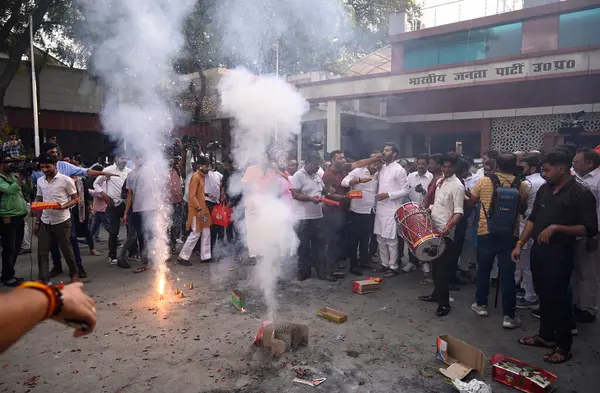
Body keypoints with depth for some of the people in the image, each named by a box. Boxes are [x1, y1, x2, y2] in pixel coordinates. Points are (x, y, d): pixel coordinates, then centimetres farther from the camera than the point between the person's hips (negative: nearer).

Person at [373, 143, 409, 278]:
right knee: (380, 238, 13)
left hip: (392, 209, -7)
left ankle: (393, 266, 11)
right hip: (380, 208, 7)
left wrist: (388, 195, -19)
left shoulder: (399, 170, -9)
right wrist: (375, 203, 10)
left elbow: (405, 191, -10)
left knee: (391, 240, -1)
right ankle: (385, 264, 25)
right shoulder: (381, 168, 12)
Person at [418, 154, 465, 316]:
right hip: (433, 229, 8)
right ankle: (436, 294, 32)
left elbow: (459, 212, -20)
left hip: (445, 233, -8)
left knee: (443, 267, -2)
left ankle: (444, 303, 6)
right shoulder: (439, 181, 11)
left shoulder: (457, 186, -13)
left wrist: (448, 227, -34)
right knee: (435, 264, 17)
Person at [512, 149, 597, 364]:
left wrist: (556, 228, -23)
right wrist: (520, 244, 9)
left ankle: (563, 346, 17)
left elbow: (589, 230, -14)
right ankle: (545, 335, 31)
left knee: (558, 298, 2)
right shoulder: (544, 189, 8)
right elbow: (533, 219, 14)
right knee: (543, 295, 16)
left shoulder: (581, 194, -11)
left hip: (559, 253, -6)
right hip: (538, 249, 6)